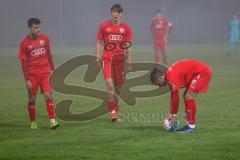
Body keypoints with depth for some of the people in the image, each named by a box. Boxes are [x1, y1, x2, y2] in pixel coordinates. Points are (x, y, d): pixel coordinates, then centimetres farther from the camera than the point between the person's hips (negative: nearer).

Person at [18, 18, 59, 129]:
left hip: (45, 73, 2)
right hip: (32, 75, -2)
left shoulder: (44, 38, 2)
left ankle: (52, 121, -12)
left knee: (48, 95, -9)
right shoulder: (25, 43, -7)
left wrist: (52, 69, 9)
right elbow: (24, 62, -6)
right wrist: (27, 80, -9)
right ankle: (33, 123, 17)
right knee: (32, 98, 5)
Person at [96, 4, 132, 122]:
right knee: (110, 84, -14)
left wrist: (128, 62, 5)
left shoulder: (126, 28, 7)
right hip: (107, 58, -1)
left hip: (120, 59, 1)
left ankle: (114, 112, 15)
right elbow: (99, 43, 9)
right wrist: (97, 58, 0)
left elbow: (128, 46, 9)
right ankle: (114, 112, -17)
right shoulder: (104, 26, 5)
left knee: (118, 85, 4)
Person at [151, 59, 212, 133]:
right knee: (187, 96, 12)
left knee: (188, 97, -13)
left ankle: (191, 126, -9)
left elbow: (175, 97, -19)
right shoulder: (169, 74, 8)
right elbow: (173, 96, 15)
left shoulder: (172, 78, -22)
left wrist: (173, 115, -10)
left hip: (203, 72, -10)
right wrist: (171, 114, 15)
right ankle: (189, 125, 13)